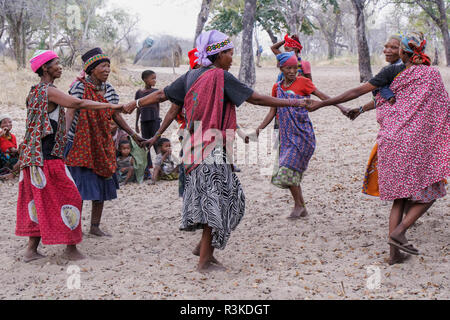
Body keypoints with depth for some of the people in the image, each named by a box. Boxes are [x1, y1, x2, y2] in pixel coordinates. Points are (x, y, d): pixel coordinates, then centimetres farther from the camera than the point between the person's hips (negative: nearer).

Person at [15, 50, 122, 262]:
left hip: (33, 155, 9)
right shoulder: (48, 91, -12)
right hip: (48, 156, -9)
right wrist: (111, 106, -20)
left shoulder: (35, 91, 16)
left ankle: (32, 249, 14)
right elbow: (78, 104, -20)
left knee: (38, 200, 12)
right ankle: (71, 247, 4)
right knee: (68, 197, -1)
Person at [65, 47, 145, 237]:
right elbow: (71, 112, -18)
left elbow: (116, 115, 16)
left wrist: (132, 134, 16)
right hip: (80, 143, -6)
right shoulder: (80, 86, -10)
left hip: (102, 145, 6)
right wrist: (65, 133, -31)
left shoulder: (109, 90, 8)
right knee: (80, 186, -8)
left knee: (102, 185, 8)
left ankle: (95, 227, 19)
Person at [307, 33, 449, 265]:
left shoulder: (393, 72, 4)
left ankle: (394, 253, 4)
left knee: (400, 197, 11)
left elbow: (357, 92, 1)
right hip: (416, 140, -3)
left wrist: (322, 103, 5)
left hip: (391, 140, 3)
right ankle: (399, 231, -10)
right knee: (429, 191, 10)